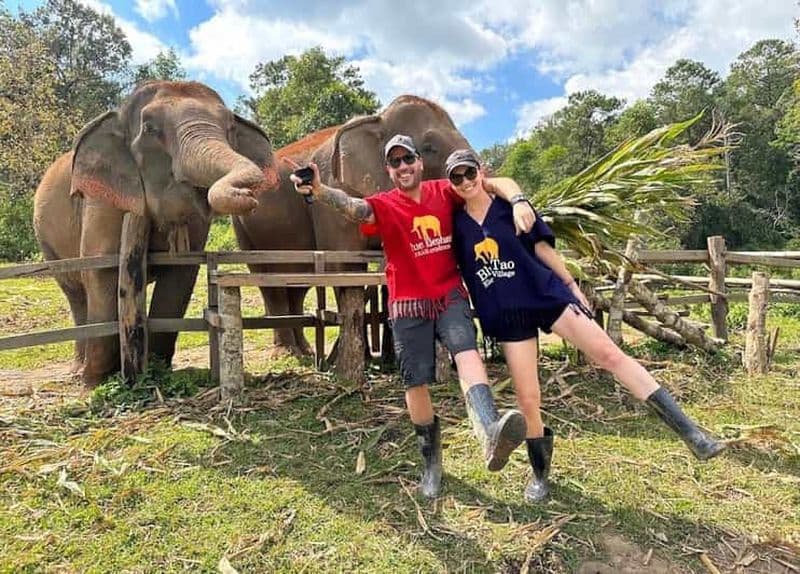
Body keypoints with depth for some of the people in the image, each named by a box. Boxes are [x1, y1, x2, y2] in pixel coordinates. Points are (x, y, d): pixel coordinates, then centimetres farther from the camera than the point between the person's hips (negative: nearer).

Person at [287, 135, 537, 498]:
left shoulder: (445, 192, 3)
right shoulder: (384, 205, -4)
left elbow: (496, 183, 4)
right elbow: (353, 206, -26)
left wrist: (517, 201, -19)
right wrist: (319, 191, -48)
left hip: (450, 296, 1)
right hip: (409, 306, -1)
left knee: (467, 353, -26)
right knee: (416, 384, 3)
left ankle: (490, 433, -45)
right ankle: (431, 461, 22)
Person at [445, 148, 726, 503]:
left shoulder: (510, 206, -1)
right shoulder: (457, 224, 4)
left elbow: (542, 246, 2)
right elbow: (460, 272, 13)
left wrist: (571, 285, 4)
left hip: (546, 293, -1)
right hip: (506, 316, 2)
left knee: (609, 354, -13)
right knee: (527, 399, 2)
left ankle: (690, 434, -9)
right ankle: (540, 475, 22)